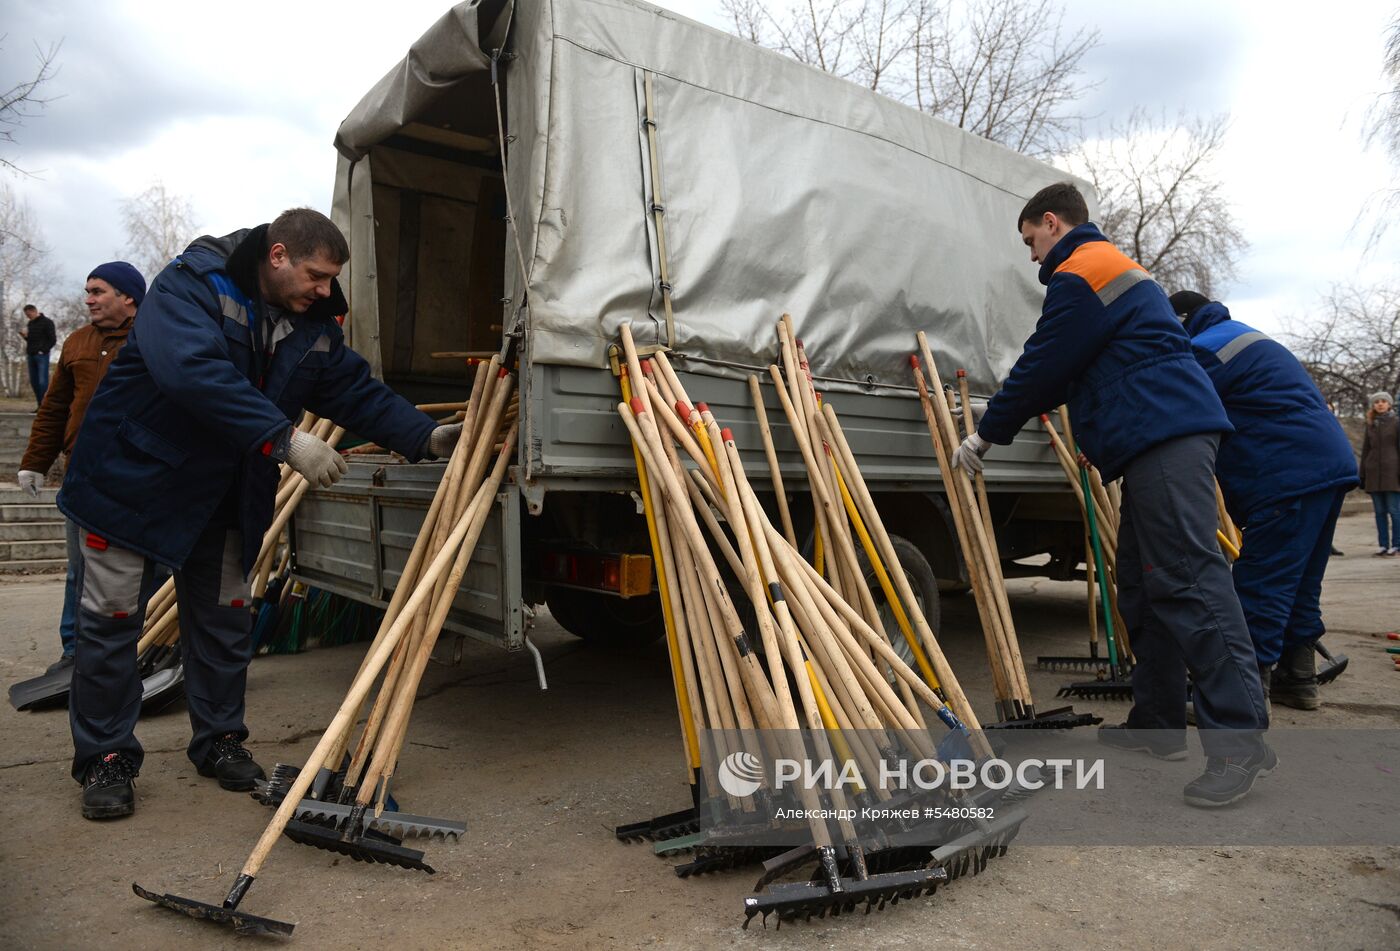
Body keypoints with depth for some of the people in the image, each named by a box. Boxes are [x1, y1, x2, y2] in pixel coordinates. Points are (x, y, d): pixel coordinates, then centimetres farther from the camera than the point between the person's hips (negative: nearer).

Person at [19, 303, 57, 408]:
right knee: (34, 382, 7)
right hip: (31, 356, 7)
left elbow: (53, 339, -7)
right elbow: (30, 340, 24)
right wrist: (25, 336, 3)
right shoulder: (29, 323, 18)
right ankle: (40, 405, 12)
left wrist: (43, 350, -14)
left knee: (42, 381, -11)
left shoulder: (47, 322, -2)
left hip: (42, 356, -7)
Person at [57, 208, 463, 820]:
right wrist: (286, 439, -42)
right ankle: (106, 759, 16)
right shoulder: (190, 285, -20)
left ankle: (219, 741, 26)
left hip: (223, 495, 6)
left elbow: (358, 391, 1)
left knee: (224, 619, 11)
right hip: (132, 473, -5)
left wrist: (428, 438, -13)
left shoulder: (314, 323, 0)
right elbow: (194, 372, -36)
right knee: (110, 619, 1)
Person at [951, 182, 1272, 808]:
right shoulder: (1115, 268, 30)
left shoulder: (1080, 273, -4)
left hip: (1166, 437, -11)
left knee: (1188, 580, -15)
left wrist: (987, 434, 5)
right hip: (1161, 438, 11)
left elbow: (1042, 367, -6)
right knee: (1143, 584, 11)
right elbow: (1063, 374, 32)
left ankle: (1239, 742, -15)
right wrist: (1000, 425, 31)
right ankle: (1157, 723, 17)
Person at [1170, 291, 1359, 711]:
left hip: (1290, 479, -11)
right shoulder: (1246, 338, 27)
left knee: (1259, 588, -10)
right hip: (1331, 465, 11)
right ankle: (1299, 682, 27)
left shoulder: (1204, 351, -5)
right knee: (1301, 585, 17)